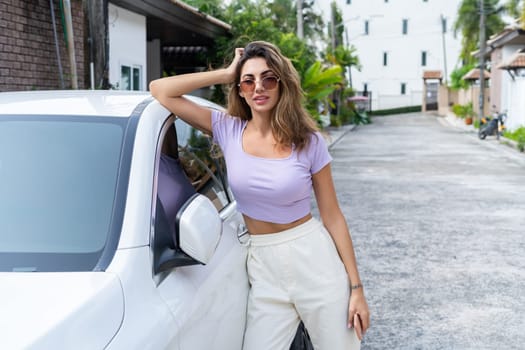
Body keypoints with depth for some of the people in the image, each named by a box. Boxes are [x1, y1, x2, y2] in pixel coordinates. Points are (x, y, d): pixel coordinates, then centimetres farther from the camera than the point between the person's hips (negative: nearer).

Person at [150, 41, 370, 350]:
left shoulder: (309, 141, -5)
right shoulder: (228, 131, -1)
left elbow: (333, 217, -3)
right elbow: (160, 91, -7)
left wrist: (356, 287, -5)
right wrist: (226, 74, -7)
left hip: (315, 260, -1)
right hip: (263, 268, 2)